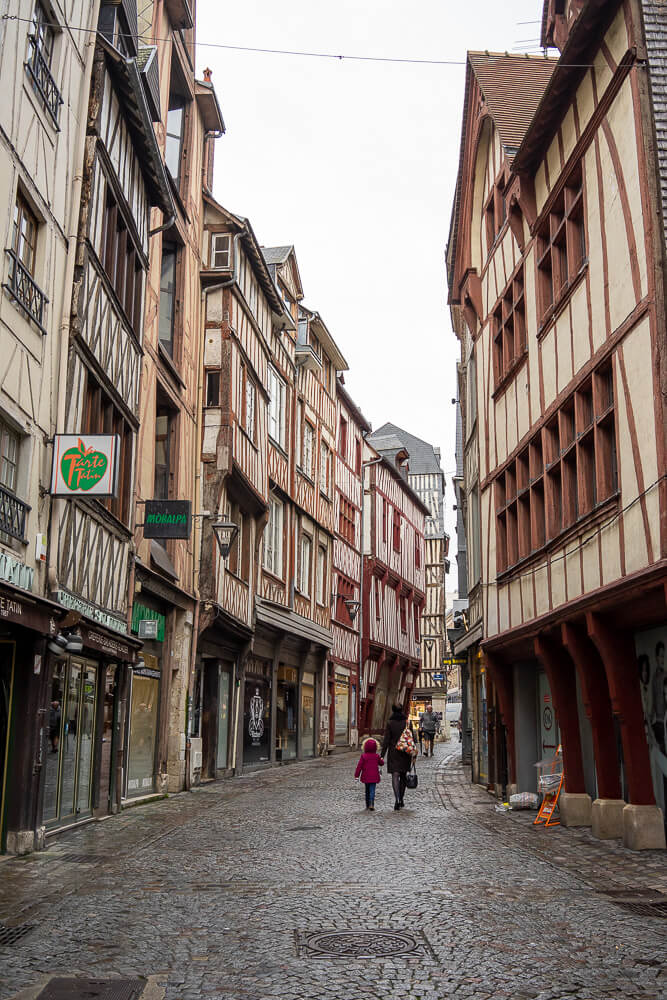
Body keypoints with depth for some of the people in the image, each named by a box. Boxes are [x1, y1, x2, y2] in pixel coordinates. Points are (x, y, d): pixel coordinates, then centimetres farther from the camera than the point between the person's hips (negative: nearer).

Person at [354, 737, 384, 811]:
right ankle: (371, 804, -23)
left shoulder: (363, 756, -7)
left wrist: (356, 775, -1)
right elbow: (381, 763, 14)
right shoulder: (377, 756, -1)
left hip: (366, 777, 1)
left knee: (367, 790, 16)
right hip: (374, 777, -1)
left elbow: (359, 766, -8)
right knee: (372, 790, -5)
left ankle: (367, 805, 22)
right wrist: (381, 759, 36)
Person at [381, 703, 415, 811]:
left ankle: (397, 799, -22)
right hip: (405, 753, 3)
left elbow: (386, 740, -8)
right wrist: (412, 754, 12)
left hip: (393, 752, -3)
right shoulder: (407, 722, 0)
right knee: (403, 776, 16)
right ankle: (401, 800, 22)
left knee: (395, 776, -5)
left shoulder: (390, 723, -7)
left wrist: (382, 754, -3)